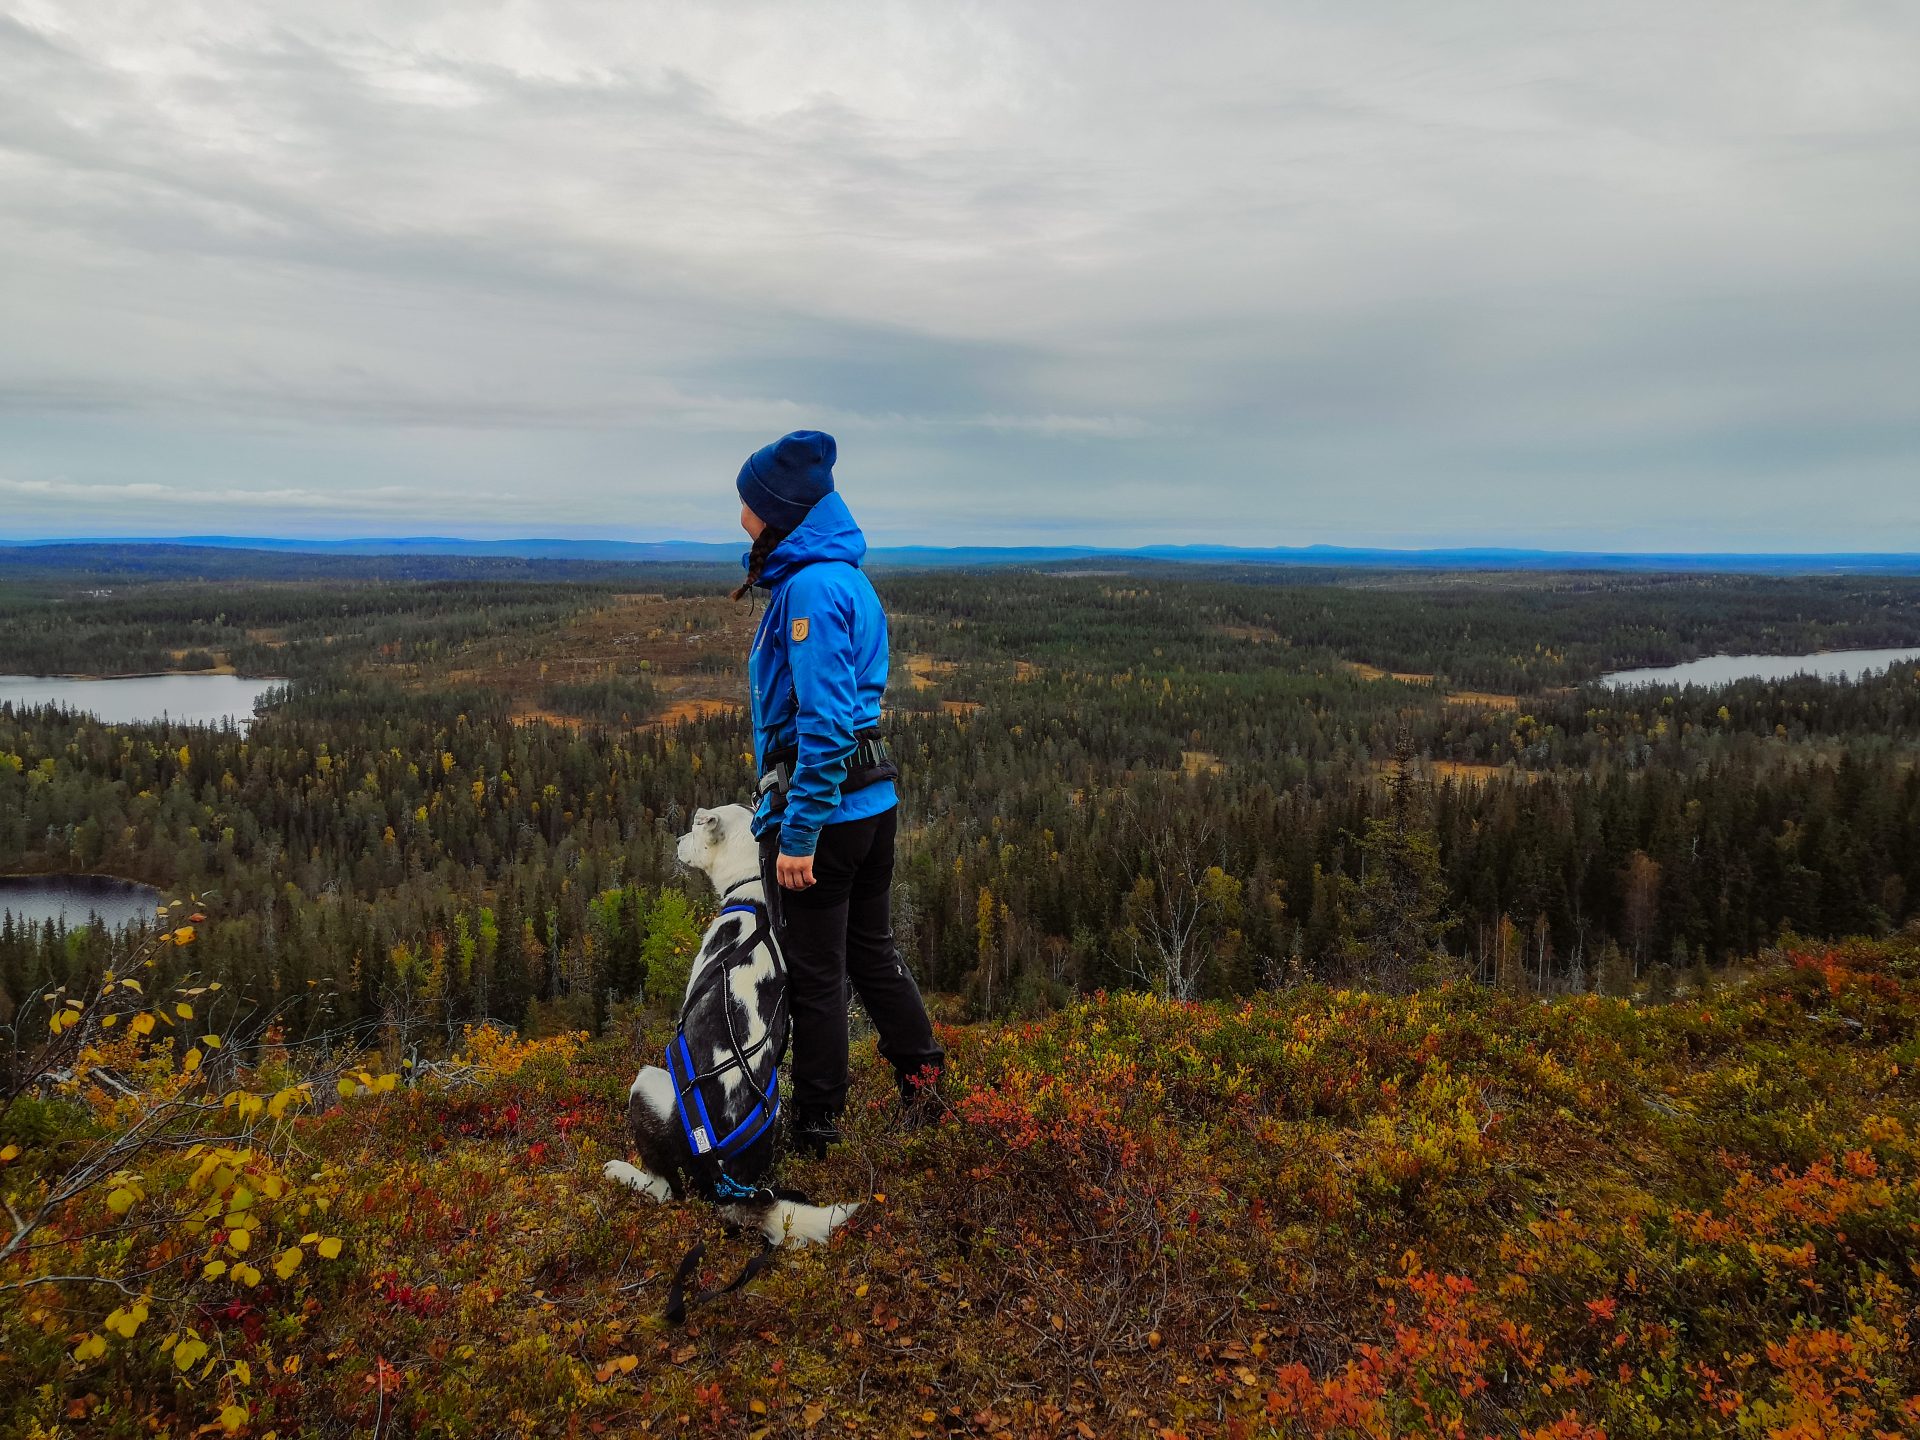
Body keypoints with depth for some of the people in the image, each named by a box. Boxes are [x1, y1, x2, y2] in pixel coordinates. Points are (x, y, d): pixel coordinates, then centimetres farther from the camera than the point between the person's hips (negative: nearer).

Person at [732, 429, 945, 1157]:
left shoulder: (810, 589, -18)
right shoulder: (848, 579, 12)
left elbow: (825, 722, -25)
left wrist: (798, 834, -22)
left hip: (823, 804, -9)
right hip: (875, 796, 9)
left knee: (815, 973, 4)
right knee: (871, 950, 20)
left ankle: (816, 1132, 17)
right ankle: (923, 1080, 29)